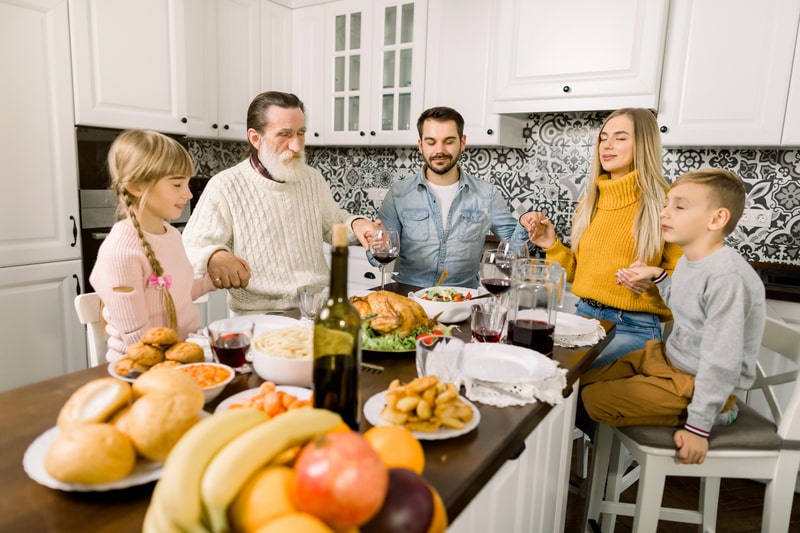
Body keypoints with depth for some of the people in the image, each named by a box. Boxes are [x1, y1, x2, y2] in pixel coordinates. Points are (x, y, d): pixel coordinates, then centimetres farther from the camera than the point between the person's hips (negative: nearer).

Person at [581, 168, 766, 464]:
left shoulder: (728, 277, -28)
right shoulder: (689, 261, 0)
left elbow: (721, 362, -28)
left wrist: (698, 427, -24)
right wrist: (657, 276, 8)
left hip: (699, 383, -9)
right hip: (667, 359, 9)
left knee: (597, 400, -14)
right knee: (584, 383, 10)